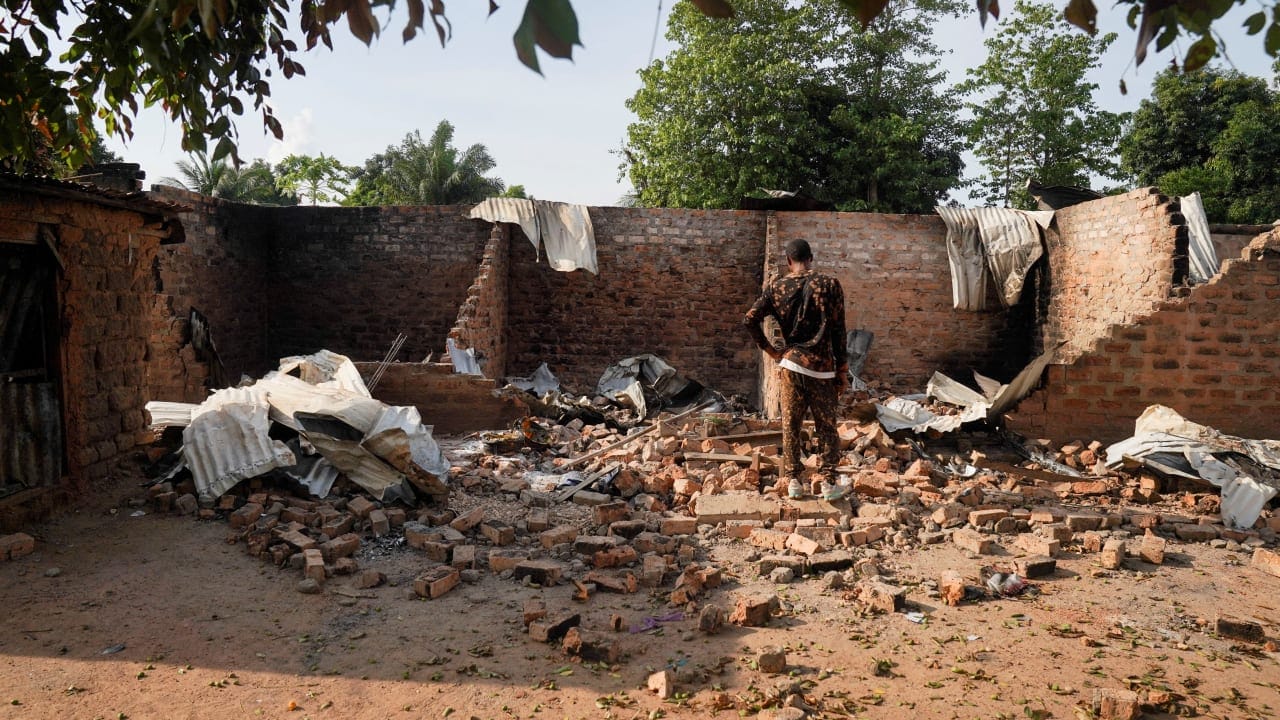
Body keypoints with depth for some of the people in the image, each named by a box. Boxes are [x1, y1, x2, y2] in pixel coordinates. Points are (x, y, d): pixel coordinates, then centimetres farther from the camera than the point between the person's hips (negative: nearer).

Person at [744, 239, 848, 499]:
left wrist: (769, 349, 5)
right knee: (826, 426, 8)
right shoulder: (830, 284, -3)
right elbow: (838, 331, -4)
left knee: (790, 424, 10)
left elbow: (750, 320, -5)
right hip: (822, 365, -1)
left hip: (792, 363, 1)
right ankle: (828, 481, 7)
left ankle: (793, 480, 13)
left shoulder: (776, 287, 3)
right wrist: (842, 370, 2)